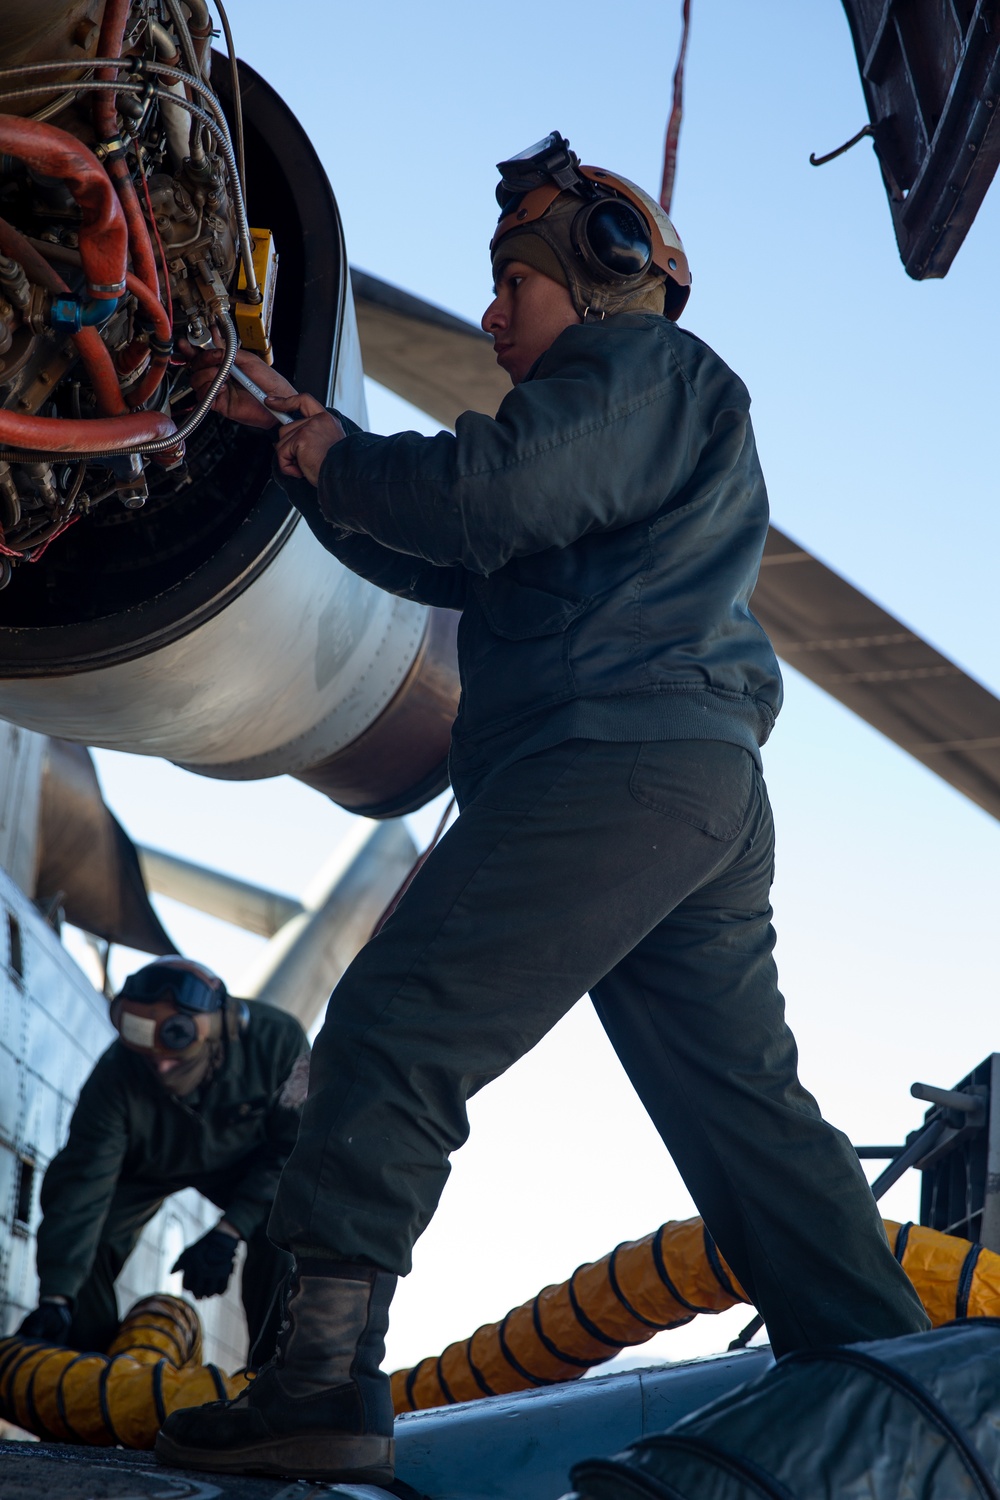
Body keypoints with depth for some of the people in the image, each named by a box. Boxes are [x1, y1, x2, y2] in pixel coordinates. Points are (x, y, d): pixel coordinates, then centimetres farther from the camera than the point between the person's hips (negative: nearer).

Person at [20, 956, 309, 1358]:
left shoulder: (277, 1040, -37)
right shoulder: (117, 1075, -38)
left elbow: (291, 1148, -26)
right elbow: (83, 1183, -38)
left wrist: (228, 1233, -34)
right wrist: (55, 1297, -43)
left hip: (240, 1159, 0)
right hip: (144, 1165, 0)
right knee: (86, 1242, -18)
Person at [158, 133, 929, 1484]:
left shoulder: (643, 366, 3)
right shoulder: (628, 407, 33)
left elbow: (483, 498, -17)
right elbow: (439, 565, 30)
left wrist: (335, 454, 1)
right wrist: (298, 434, 25)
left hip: (615, 763, -11)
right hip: (707, 788, 11)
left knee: (395, 1028, -15)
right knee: (742, 1098, 10)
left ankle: (324, 1379, -21)